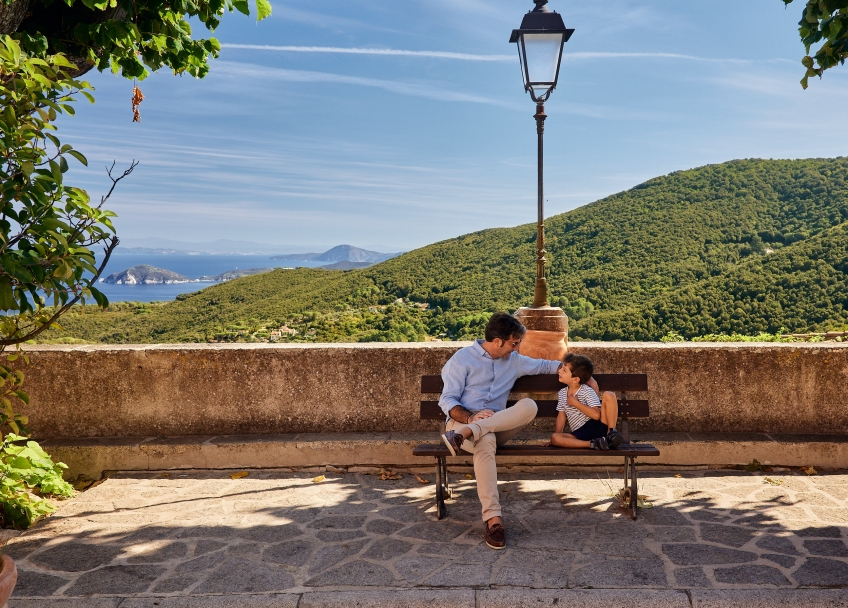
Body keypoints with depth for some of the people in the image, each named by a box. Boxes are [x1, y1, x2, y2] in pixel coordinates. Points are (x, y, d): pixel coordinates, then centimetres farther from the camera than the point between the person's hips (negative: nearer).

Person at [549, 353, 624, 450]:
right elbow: (561, 416, 16)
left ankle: (611, 432, -19)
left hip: (597, 426, -4)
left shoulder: (587, 391, -5)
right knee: (554, 438, -27)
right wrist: (557, 437, 6)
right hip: (579, 434, 4)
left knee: (608, 395, -20)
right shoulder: (562, 393, 13)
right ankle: (592, 443, -31)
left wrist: (575, 403, -14)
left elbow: (596, 415, -18)